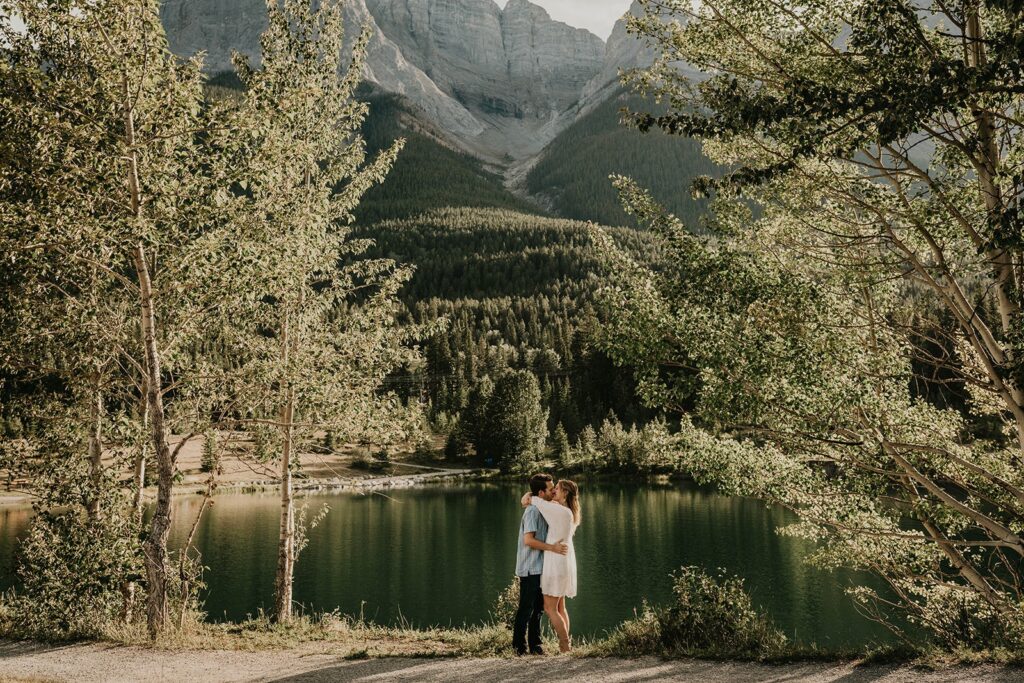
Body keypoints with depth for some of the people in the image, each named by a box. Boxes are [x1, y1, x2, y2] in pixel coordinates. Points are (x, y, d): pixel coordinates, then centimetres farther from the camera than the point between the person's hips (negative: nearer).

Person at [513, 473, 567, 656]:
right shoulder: (532, 511, -17)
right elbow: (528, 540, -24)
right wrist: (552, 548, -22)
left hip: (539, 568, 9)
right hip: (530, 569, -9)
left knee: (538, 608, 13)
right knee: (526, 609, -1)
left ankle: (535, 645, 20)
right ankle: (519, 646, 8)